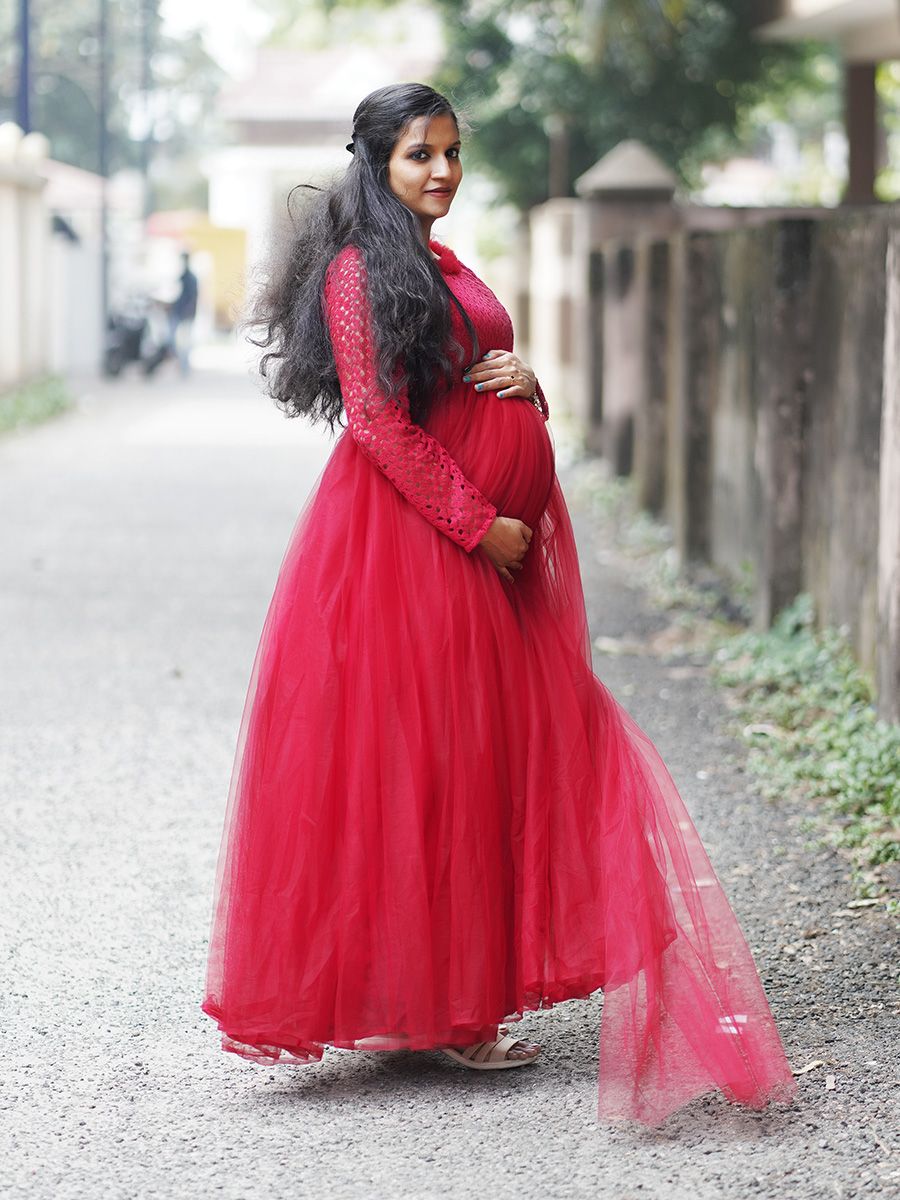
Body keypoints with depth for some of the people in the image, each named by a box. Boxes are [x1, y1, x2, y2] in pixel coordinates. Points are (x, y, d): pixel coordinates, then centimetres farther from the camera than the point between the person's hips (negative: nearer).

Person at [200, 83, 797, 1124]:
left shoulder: (443, 267, 18)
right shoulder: (360, 271, -10)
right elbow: (380, 423, -16)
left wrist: (522, 383, 1)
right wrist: (478, 524, -17)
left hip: (483, 542, 9)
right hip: (409, 536, -9)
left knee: (485, 756, 9)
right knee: (422, 756, -4)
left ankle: (459, 991, 15)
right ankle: (438, 1006, 4)